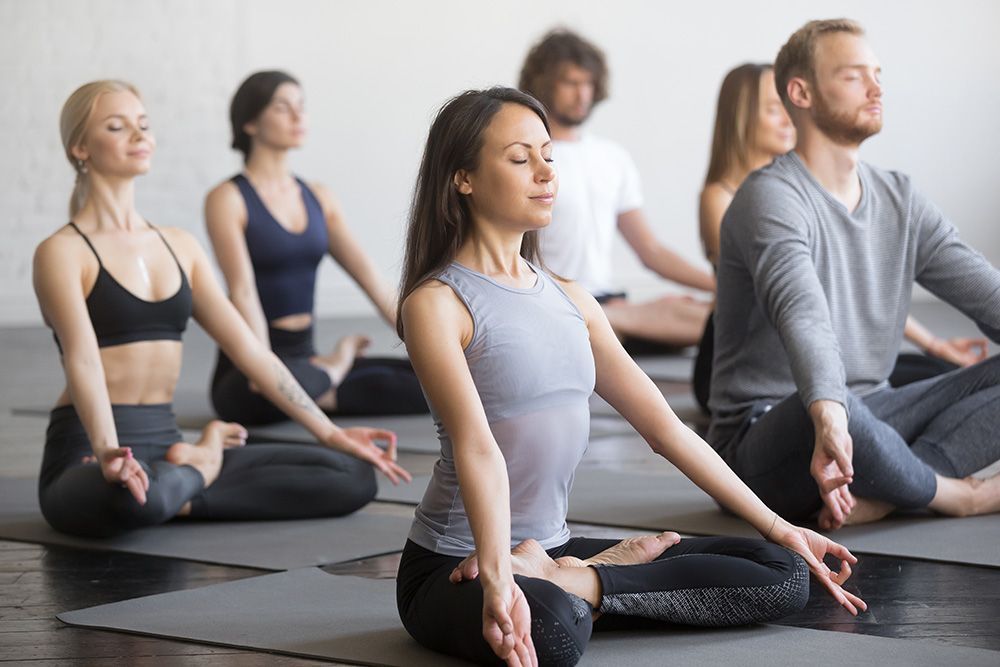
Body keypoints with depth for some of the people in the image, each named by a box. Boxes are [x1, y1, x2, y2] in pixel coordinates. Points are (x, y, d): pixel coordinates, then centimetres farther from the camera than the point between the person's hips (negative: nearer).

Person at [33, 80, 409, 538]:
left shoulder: (180, 247, 14)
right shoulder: (63, 252, -6)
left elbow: (247, 346, 12)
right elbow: (82, 358, -22)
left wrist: (330, 433, 6)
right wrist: (110, 453, -40)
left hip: (165, 442, 5)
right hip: (89, 451, -5)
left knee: (353, 475, -8)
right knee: (135, 498, -44)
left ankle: (180, 495, -8)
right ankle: (202, 464, -9)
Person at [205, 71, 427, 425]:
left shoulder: (318, 198, 13)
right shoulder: (228, 199, -7)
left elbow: (373, 281, 8)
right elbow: (242, 291, -19)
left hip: (305, 356, 5)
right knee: (292, 381, -42)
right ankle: (332, 370, -8)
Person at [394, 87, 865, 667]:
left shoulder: (571, 300, 12)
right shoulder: (437, 304, -9)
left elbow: (666, 427, 13)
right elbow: (477, 447, -24)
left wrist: (777, 527, 11)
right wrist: (498, 581, -38)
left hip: (555, 545, 8)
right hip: (454, 566, -8)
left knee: (783, 577, -5)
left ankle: (567, 577, -5)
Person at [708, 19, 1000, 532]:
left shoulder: (899, 201, 11)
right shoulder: (771, 199, -14)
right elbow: (803, 316, -33)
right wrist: (829, 417, -51)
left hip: (867, 416, 8)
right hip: (766, 434, -7)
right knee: (844, 413, -41)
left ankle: (878, 493, -25)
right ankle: (956, 495, -12)